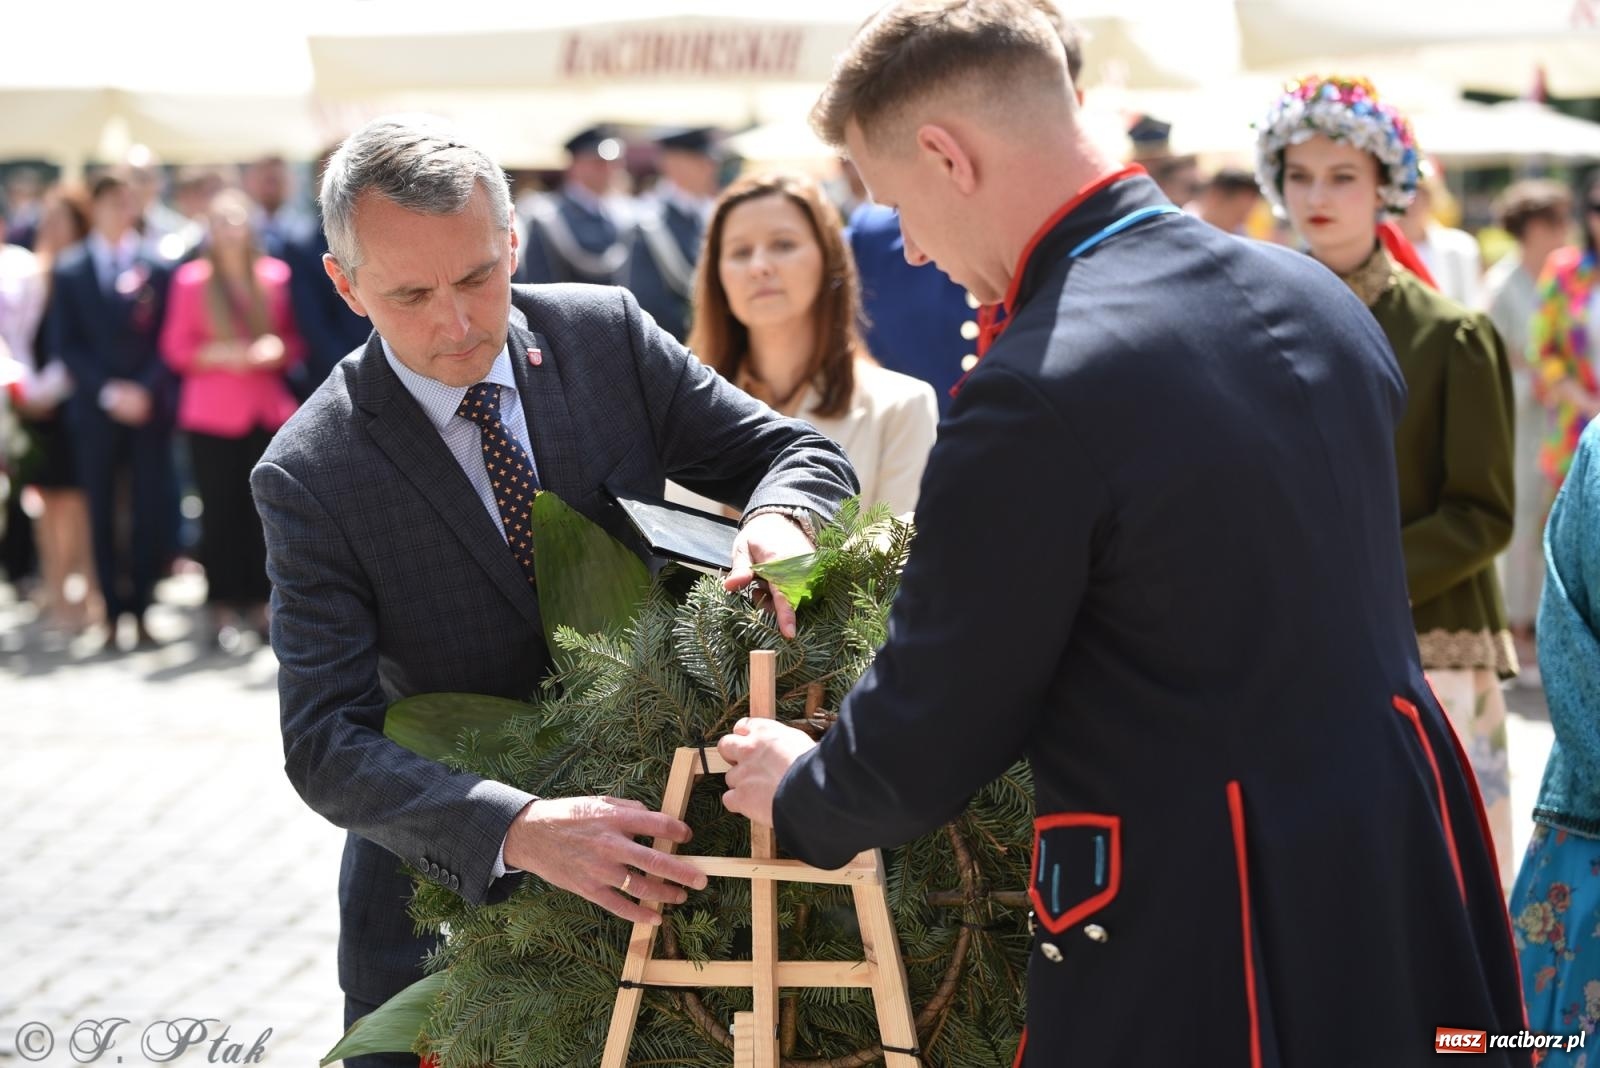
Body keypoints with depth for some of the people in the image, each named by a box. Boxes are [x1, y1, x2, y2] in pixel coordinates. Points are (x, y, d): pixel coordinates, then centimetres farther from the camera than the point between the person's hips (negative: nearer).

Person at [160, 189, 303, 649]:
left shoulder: (276, 275, 8)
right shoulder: (191, 280, 2)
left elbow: (296, 339, 12)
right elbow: (175, 350, 2)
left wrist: (278, 350, -9)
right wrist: (221, 355, -13)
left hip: (269, 410, 2)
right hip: (212, 415, -2)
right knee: (220, 511, -3)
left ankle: (260, 602, 8)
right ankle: (223, 608, 4)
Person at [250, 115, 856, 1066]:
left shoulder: (608, 334, -8)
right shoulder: (311, 475, -17)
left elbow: (799, 453, -2)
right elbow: (327, 744, -23)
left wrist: (782, 521, -29)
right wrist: (520, 831, -40)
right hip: (452, 878, -2)